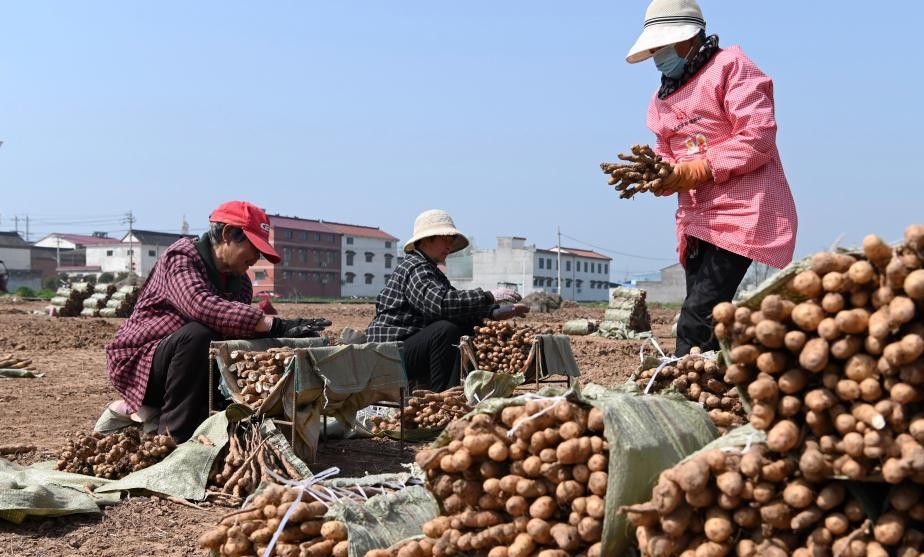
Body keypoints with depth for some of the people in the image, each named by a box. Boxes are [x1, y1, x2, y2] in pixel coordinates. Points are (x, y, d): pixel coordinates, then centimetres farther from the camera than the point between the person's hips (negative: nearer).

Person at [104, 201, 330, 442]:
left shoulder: (241, 283, 8)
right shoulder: (182, 256, -16)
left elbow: (244, 333, -1)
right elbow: (201, 305, -37)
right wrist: (276, 325, -44)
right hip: (140, 361, -8)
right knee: (197, 335, -33)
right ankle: (175, 434, -22)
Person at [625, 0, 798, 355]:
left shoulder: (730, 66, -3)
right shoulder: (662, 99, 19)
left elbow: (758, 136, -14)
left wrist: (700, 170, -18)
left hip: (741, 207, -8)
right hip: (696, 217, 8)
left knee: (697, 318, -18)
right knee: (706, 319, 6)